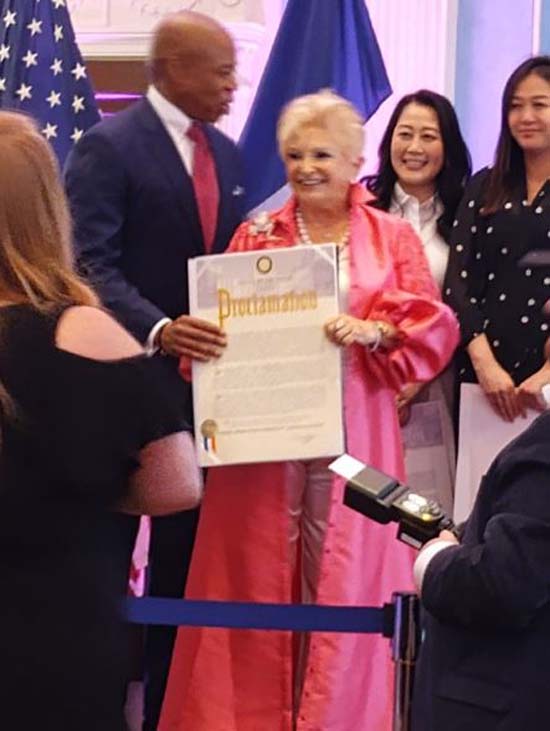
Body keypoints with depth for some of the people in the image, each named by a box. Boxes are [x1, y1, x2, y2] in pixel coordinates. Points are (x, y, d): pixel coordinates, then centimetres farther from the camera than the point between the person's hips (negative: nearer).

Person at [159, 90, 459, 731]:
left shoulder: (392, 239, 8)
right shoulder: (256, 237, 11)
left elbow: (433, 326, -3)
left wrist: (374, 330, -20)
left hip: (353, 433, -1)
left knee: (343, 572, 1)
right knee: (259, 570, 2)